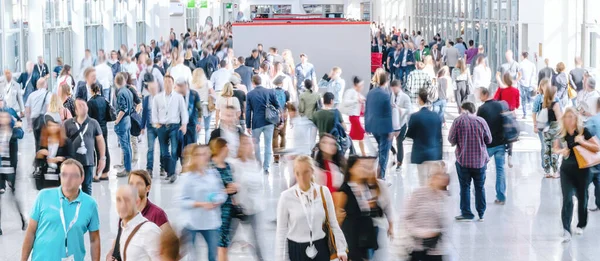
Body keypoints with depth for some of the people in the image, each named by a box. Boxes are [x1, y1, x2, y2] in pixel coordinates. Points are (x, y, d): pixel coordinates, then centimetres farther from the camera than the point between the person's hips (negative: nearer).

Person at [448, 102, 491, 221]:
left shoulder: (458, 121, -10)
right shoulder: (481, 121, -5)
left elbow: (451, 139, -8)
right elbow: (489, 140, 1)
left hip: (463, 160, -2)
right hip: (480, 160, 2)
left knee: (465, 187, 8)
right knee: (480, 187, 13)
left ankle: (466, 213, 8)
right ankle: (481, 214, 17)